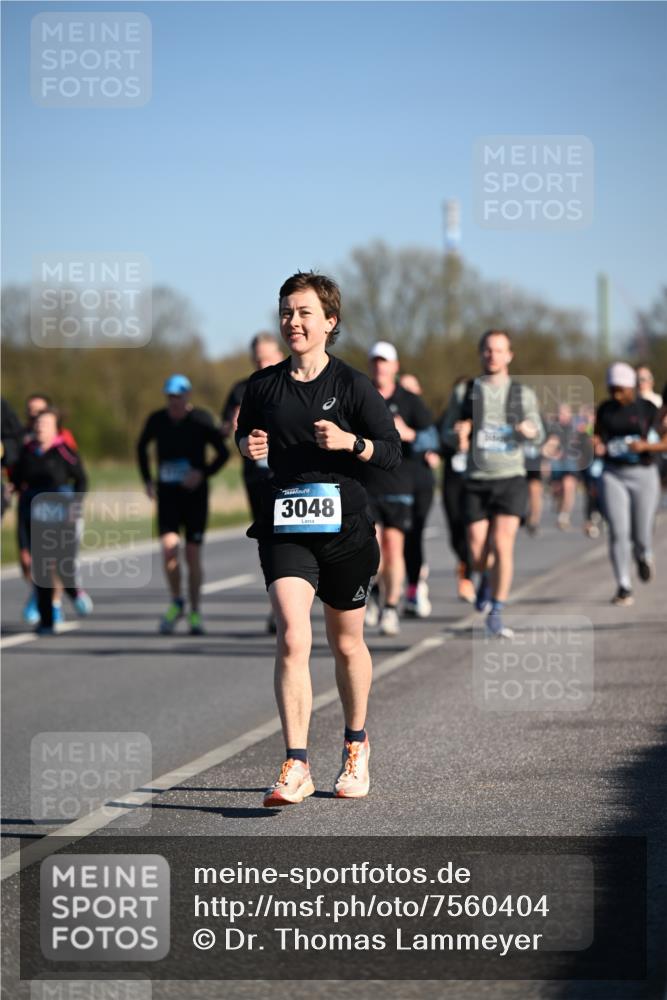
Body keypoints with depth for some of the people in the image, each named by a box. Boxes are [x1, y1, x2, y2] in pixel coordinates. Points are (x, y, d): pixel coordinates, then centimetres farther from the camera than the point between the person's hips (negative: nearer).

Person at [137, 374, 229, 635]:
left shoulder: (201, 420, -8)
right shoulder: (157, 420, 0)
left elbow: (224, 453, -1)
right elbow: (141, 447, 19)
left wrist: (204, 474, -15)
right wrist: (147, 480, 10)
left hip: (195, 495, -1)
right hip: (167, 495, 1)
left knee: (193, 555, 1)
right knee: (169, 548, -15)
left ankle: (194, 613, 15)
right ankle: (176, 603, 7)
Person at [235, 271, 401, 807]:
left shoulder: (352, 385, -3)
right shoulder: (263, 385, 5)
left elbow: (393, 451, -1)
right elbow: (245, 434, 21)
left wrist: (350, 442, -19)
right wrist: (249, 446, -2)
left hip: (344, 528, -1)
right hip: (284, 529, 1)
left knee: (346, 644, 14)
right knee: (292, 638, -17)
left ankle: (356, 744, 37)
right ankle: (296, 767, -17)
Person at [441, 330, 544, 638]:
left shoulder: (523, 394, 5)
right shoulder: (466, 393, 6)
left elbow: (538, 435, 12)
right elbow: (449, 433, 10)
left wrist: (531, 431, -13)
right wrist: (458, 437, -15)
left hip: (510, 478, -1)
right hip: (476, 481, 1)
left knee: (502, 546, -15)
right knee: (478, 552, 0)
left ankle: (495, 616, -8)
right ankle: (487, 578, 38)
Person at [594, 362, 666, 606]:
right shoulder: (605, 410, 3)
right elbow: (601, 445, 3)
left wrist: (645, 446, -22)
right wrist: (597, 447, -21)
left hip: (644, 475, -1)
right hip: (613, 475, 1)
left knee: (641, 536, 2)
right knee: (618, 532, -12)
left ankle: (643, 556, 39)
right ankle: (624, 588, -6)